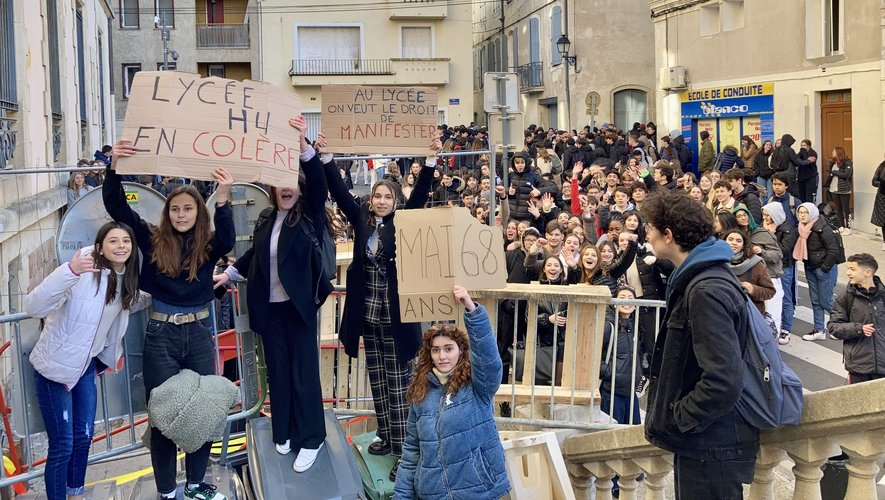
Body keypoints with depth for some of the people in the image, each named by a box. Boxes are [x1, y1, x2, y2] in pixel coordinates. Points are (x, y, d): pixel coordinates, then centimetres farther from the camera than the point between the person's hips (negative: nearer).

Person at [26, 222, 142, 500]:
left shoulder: (125, 279, -1)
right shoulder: (84, 273, -24)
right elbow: (34, 307, -37)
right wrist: (70, 271, -49)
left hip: (86, 365, 7)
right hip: (55, 366, -7)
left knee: (84, 436, 15)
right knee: (62, 445, -5)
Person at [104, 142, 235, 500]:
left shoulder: (209, 245, 0)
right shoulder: (153, 240, 0)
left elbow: (227, 240, -23)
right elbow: (116, 206, -8)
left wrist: (223, 201, -39)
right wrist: (115, 167, -24)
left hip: (199, 333, 1)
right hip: (161, 335, -1)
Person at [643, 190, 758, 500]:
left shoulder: (707, 291, -22)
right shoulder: (694, 280, 10)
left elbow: (724, 381, -29)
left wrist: (677, 419, -17)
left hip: (712, 448, -10)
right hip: (697, 442, 10)